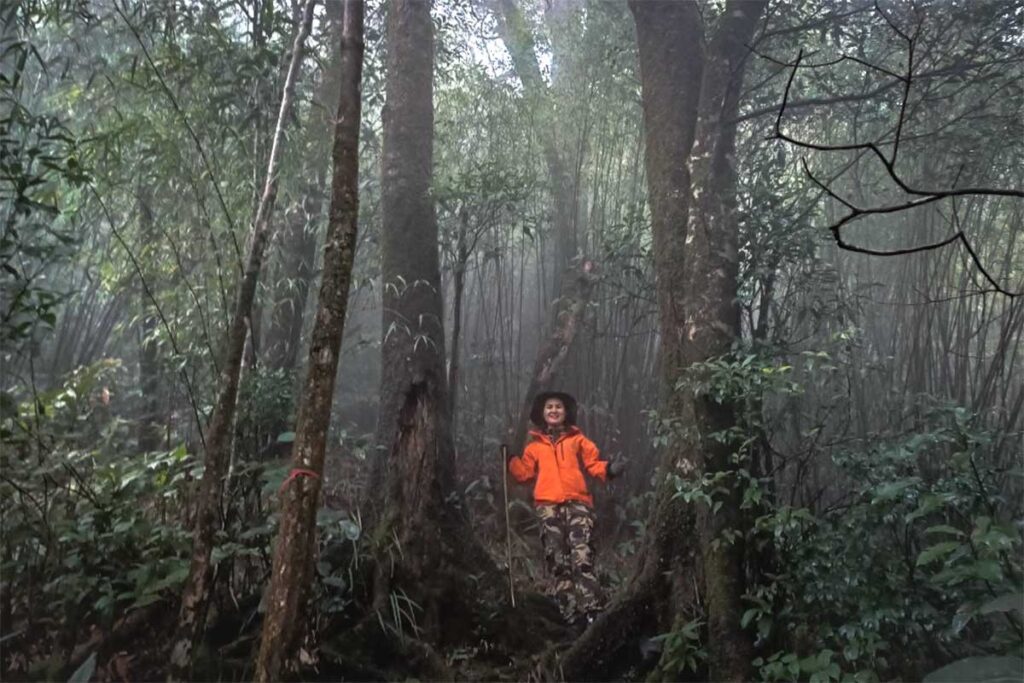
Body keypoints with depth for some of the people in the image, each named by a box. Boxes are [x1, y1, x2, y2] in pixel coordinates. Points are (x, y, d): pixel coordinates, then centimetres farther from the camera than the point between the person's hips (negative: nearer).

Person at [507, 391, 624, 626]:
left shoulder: (577, 440, 15)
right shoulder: (535, 445, 20)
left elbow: (593, 463, 9)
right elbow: (524, 473, 19)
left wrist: (608, 469, -9)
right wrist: (511, 460, 8)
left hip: (577, 503, -2)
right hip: (548, 507, 2)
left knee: (582, 556, -18)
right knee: (557, 562, 0)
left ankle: (591, 609, -19)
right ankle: (571, 613, 4)